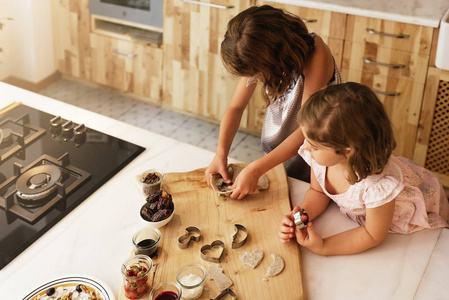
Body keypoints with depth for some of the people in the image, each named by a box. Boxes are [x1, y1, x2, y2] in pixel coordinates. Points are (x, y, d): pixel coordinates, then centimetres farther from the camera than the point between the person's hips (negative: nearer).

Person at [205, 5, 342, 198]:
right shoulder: (257, 59, -17)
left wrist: (256, 169, -40)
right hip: (274, 147, 5)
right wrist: (221, 153, -23)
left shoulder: (314, 54, -34)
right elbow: (236, 107, -7)